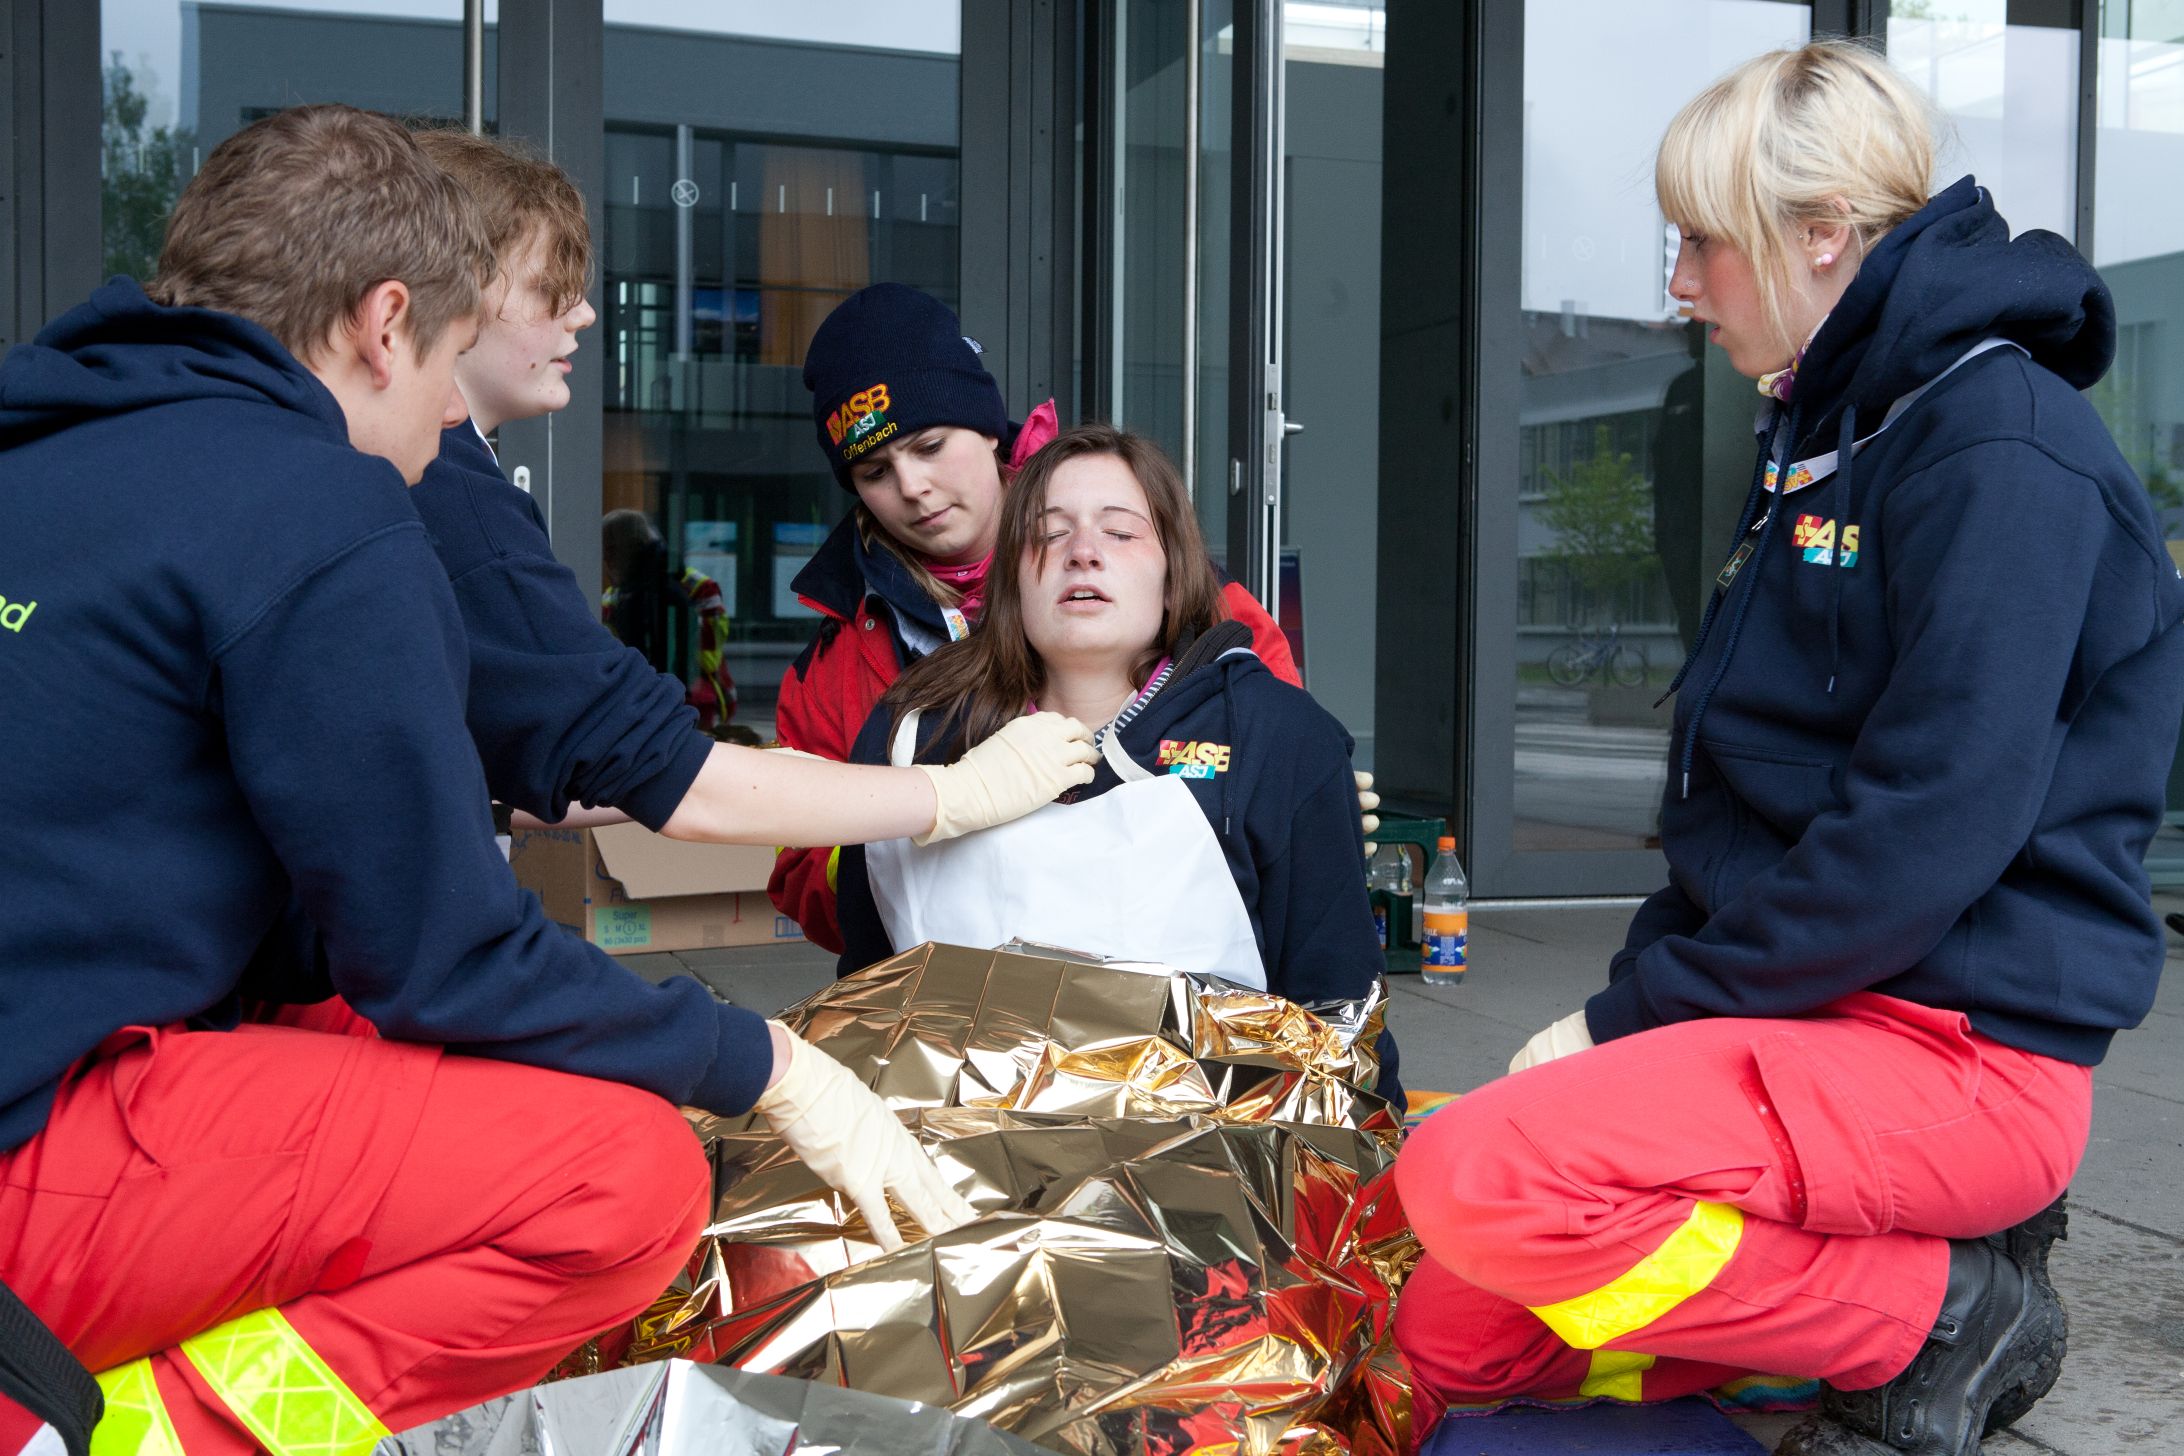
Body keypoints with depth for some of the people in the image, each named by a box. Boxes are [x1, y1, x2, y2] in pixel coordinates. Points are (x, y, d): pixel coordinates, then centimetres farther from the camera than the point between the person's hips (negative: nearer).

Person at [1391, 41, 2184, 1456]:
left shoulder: (2001, 448, -15)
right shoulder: (1825, 442, 17)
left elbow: (1923, 838, -23)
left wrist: (1636, 1018, -16)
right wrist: (1634, 995, 6)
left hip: (1957, 1047, -9)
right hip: (1819, 1018, 9)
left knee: (1479, 1174, -30)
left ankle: (1942, 1317, -8)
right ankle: (1892, 1280, 12)